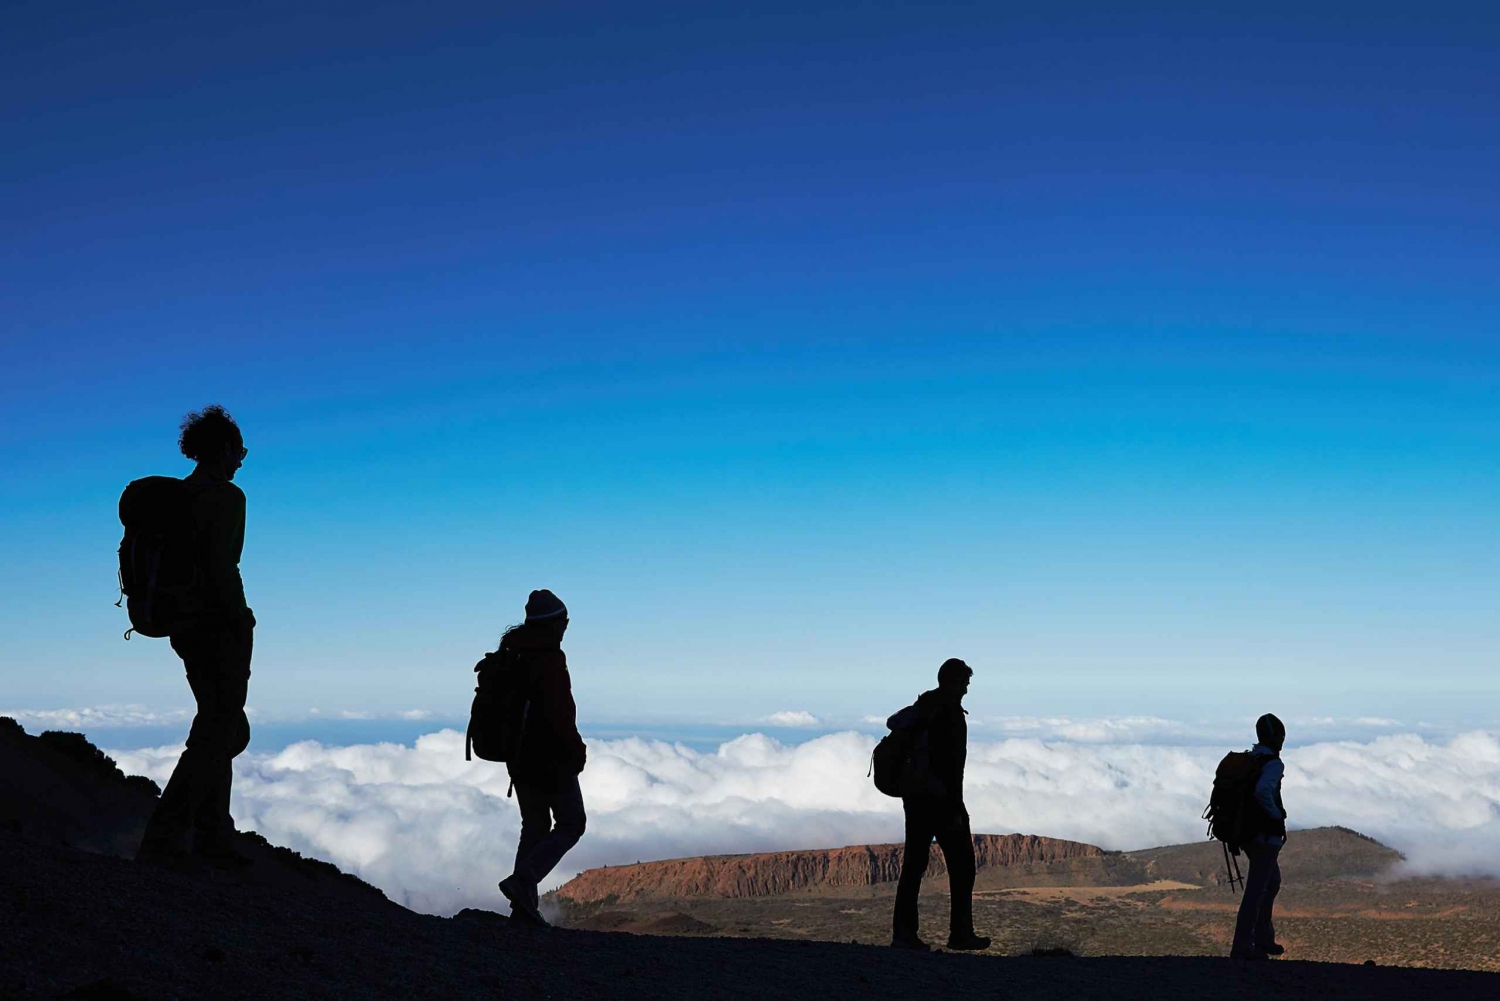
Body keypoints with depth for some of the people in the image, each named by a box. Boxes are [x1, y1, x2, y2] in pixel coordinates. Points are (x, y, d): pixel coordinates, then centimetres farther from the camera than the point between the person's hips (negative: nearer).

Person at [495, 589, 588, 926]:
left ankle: (524, 906, 14)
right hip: (552, 759, -8)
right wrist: (576, 748, -13)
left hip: (519, 759, 8)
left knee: (534, 828, 17)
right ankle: (522, 880, -12)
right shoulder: (549, 658, -19)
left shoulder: (508, 656, 6)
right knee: (570, 825, 6)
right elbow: (558, 712, -26)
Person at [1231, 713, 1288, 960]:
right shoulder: (1274, 764, -18)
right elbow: (1262, 792, -36)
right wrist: (1277, 815, -19)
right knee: (1256, 891, -4)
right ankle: (1241, 947, -2)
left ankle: (1263, 939, 26)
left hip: (1247, 833, 9)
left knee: (1272, 882, 23)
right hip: (1266, 836, -9)